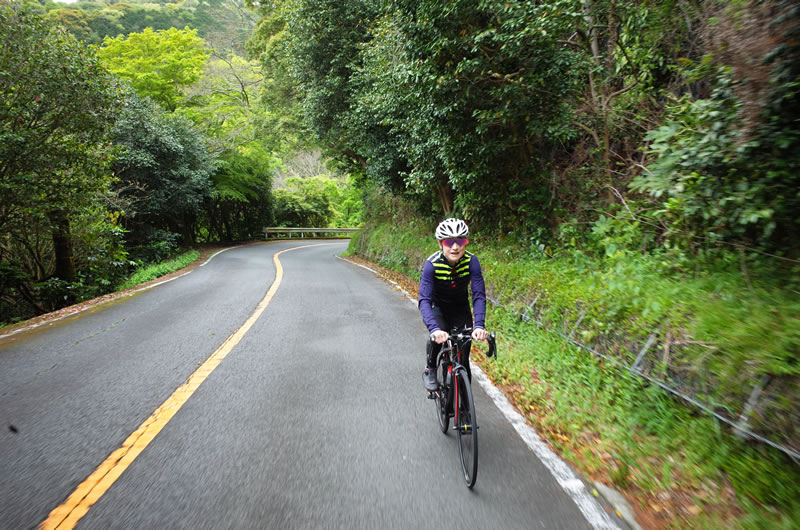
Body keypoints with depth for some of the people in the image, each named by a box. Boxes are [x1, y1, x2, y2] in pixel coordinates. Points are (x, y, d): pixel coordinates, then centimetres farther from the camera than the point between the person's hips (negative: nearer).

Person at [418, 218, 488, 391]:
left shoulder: (471, 261, -25)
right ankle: (430, 370, -1)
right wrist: (434, 329, -52)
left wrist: (479, 325, -43)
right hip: (437, 307, -2)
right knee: (438, 336, -29)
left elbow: (479, 295, -28)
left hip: (460, 308, 2)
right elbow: (424, 299, -37)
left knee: (463, 352, -7)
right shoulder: (432, 264, -30)